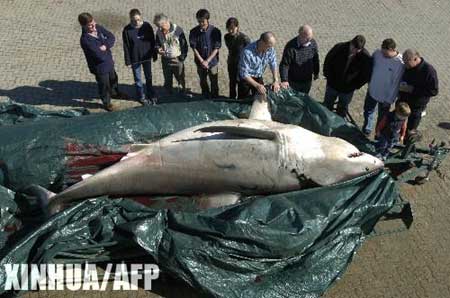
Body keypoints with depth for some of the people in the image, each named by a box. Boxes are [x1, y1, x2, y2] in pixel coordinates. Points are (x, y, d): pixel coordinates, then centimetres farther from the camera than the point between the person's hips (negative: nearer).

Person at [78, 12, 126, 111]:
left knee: (113, 78, 31)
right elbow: (100, 56, -36)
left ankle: (115, 93, 60)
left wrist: (105, 46, -24)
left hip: (109, 61, 7)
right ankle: (106, 102, 43)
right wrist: (104, 50, -15)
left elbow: (112, 37, -7)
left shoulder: (98, 27, -11)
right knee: (104, 85, 16)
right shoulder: (85, 40, -34)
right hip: (100, 66, -7)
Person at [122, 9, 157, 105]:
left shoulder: (147, 26, -11)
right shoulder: (127, 30, -15)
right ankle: (141, 97, 30)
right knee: (138, 79, 13)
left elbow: (152, 42, 0)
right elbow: (126, 47, -9)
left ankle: (151, 95, 36)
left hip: (147, 57, 2)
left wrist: (154, 55, 4)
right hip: (135, 59, -2)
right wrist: (128, 61, -8)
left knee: (149, 77, 18)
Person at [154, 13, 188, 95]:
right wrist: (158, 49, -10)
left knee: (181, 79, 8)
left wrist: (182, 57, -11)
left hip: (177, 59, -4)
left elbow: (184, 45, -7)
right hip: (165, 60, 4)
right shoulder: (159, 32, -2)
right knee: (167, 81, 14)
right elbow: (157, 44, 14)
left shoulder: (178, 30, -15)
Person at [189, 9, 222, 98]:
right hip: (200, 62, 2)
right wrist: (202, 61, -17)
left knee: (214, 83, 10)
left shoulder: (215, 31, -14)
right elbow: (194, 48, -9)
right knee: (203, 83, 18)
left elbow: (216, 49, -13)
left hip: (213, 62, -2)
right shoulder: (194, 32, -10)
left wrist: (207, 61, -18)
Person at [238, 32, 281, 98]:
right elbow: (244, 74, -29)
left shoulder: (270, 49, -17)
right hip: (246, 78, -4)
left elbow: (273, 65, -7)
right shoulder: (247, 52, -32)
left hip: (259, 78, 5)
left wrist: (276, 80, -21)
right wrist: (257, 85, -36)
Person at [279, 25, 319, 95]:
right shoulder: (291, 46, -22)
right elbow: (284, 64, -22)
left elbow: (315, 59, 9)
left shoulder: (313, 43, -7)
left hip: (307, 81, 4)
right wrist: (284, 80, -30)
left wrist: (316, 73, 17)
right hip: (293, 82, -4)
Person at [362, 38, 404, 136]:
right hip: (372, 90, 5)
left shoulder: (400, 63, -25)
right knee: (368, 111, 24)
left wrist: (390, 99, -16)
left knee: (382, 118, 14)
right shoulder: (377, 53, -13)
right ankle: (366, 130, 48)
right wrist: (369, 81, 10)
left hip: (385, 96, -5)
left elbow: (396, 83, -19)